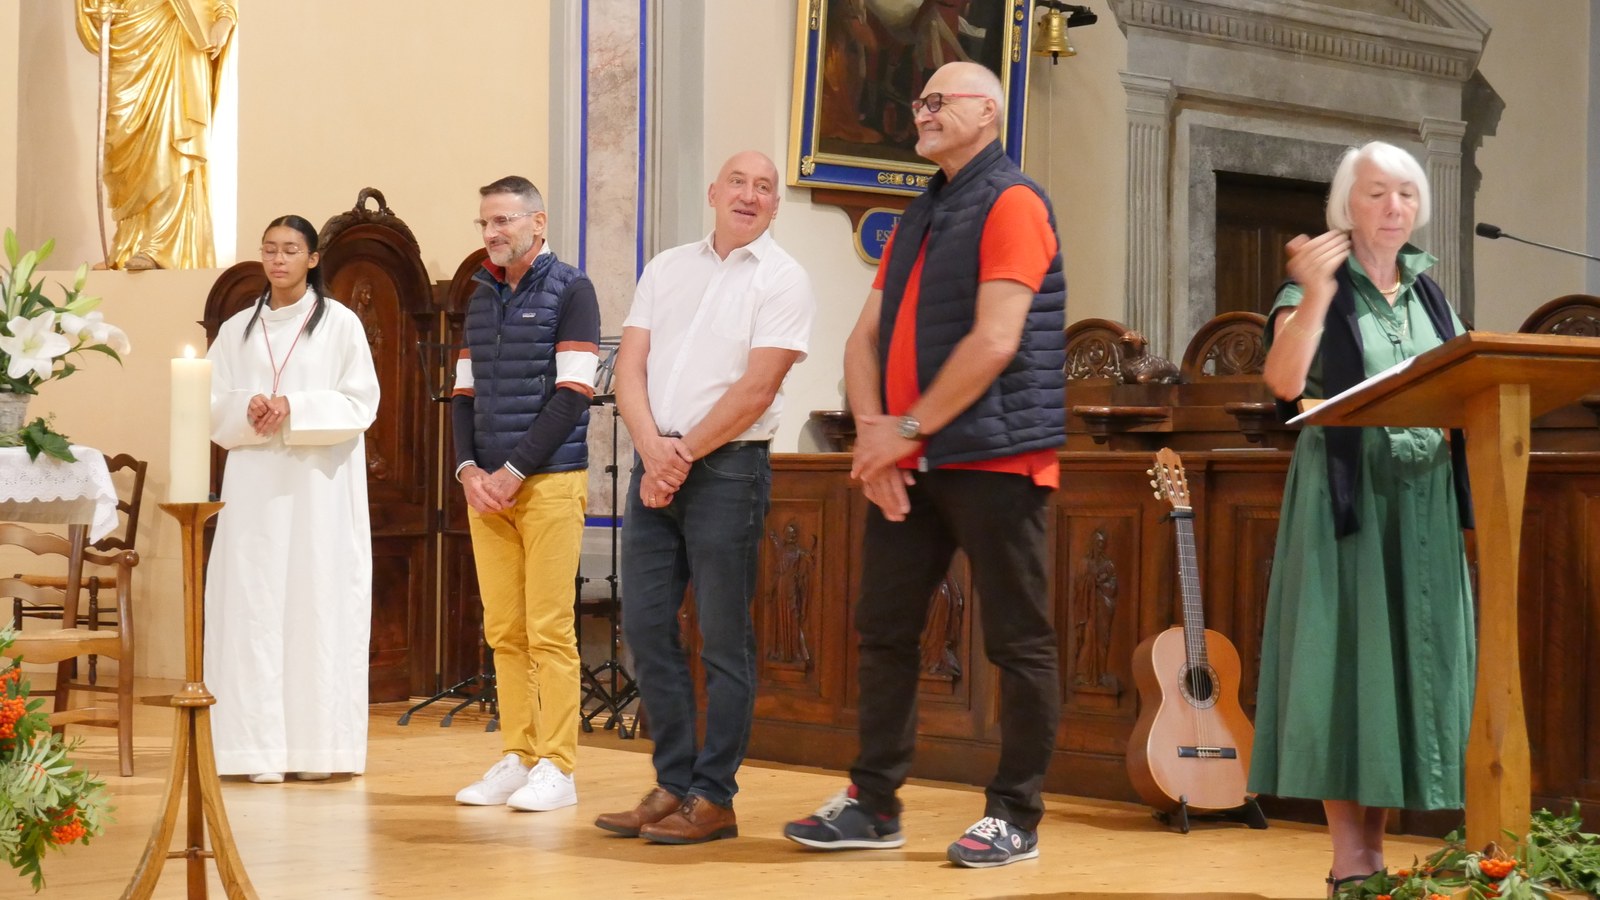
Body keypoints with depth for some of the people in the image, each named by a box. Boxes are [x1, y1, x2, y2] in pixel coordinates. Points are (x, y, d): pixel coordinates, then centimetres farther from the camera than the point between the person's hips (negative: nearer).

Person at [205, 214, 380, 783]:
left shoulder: (340, 324, 3)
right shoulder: (236, 330, 13)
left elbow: (361, 404, -3)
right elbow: (210, 407, 9)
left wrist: (294, 408, -16)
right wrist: (248, 409, -12)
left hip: (321, 486, -3)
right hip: (254, 486, 3)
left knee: (321, 602, -4)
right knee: (255, 606, -2)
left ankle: (319, 744, 0)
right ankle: (262, 746, -1)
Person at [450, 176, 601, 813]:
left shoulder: (570, 290, -2)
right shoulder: (481, 299, 16)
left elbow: (572, 393, -10)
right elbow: (464, 394, 16)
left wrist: (514, 473, -13)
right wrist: (469, 470, -1)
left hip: (550, 482, -6)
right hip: (485, 487, 6)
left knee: (549, 631, -7)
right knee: (504, 632, 5)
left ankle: (556, 768, -4)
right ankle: (516, 759, 10)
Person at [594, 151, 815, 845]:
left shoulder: (781, 280, -2)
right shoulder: (667, 269, 14)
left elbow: (756, 388, -11)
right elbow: (629, 367, 7)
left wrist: (683, 454, -11)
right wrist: (652, 447, -10)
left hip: (728, 468, -6)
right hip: (655, 465, 6)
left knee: (723, 639, -2)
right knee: (645, 626, 6)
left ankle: (713, 799, 4)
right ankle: (674, 782, 16)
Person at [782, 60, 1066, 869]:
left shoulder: (1011, 202, -6)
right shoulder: (919, 217, 19)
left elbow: (995, 340, -17)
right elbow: (867, 334, 13)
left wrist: (908, 428, -13)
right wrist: (872, 429, -4)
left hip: (991, 458, -8)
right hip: (911, 461, 8)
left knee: (1017, 642, -1)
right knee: (885, 630, 8)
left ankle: (1015, 817, 5)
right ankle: (873, 803, 16)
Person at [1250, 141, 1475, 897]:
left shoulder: (1429, 294, 14)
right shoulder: (1318, 287, -3)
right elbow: (1284, 381, -20)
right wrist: (1315, 295, -31)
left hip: (1423, 498, 5)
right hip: (1345, 497, -5)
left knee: (1407, 661, 4)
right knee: (1346, 662, -7)